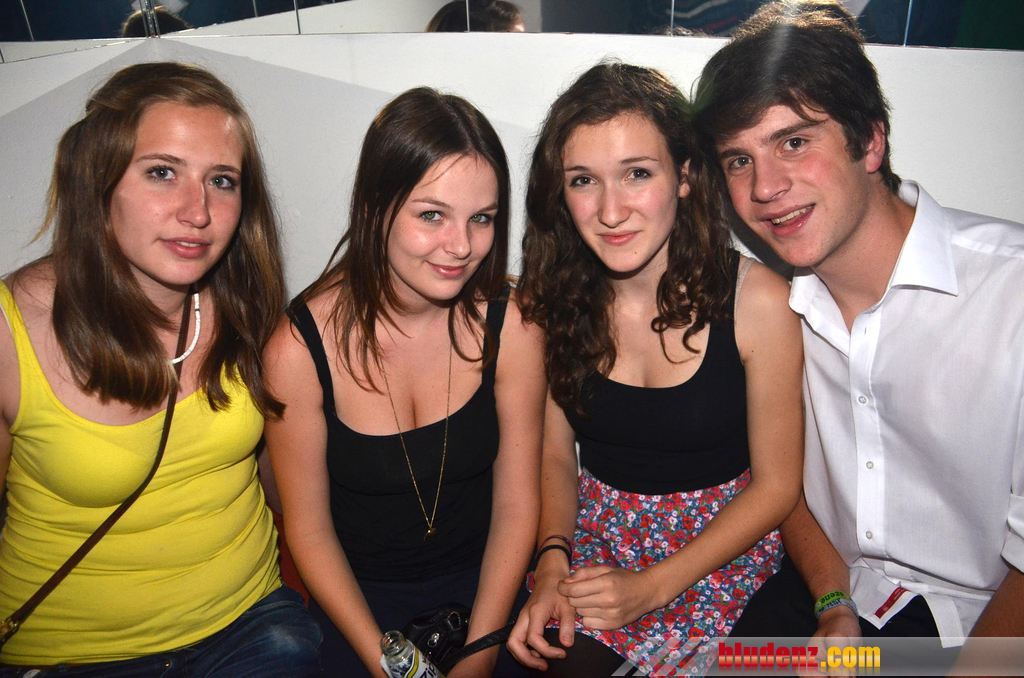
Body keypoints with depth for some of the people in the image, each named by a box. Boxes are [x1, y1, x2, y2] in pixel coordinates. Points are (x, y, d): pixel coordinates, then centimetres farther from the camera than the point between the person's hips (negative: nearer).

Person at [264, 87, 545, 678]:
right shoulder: (300, 347, -18)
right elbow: (309, 528, -8)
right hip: (357, 594, 0)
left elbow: (516, 507, -8)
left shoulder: (511, 327, -15)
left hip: (483, 583, 1)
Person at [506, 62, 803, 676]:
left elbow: (776, 485, -8)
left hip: (723, 545, -1)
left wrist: (653, 586, -14)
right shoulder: (553, 297, -7)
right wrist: (552, 562, -14)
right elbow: (556, 454, 3)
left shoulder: (759, 300, -16)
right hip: (595, 537, 2)